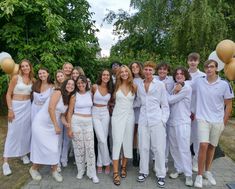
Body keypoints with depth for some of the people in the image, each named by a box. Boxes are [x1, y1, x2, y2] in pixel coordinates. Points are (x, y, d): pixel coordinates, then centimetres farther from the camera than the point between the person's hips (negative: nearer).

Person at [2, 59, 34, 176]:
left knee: (26, 131, 11)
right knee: (13, 132, -4)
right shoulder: (16, 78, -9)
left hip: (27, 106, 5)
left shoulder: (32, 80, 5)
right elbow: (8, 94, -9)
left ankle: (23, 153, 30)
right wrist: (10, 110, -14)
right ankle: (5, 162, 4)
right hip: (16, 106, -4)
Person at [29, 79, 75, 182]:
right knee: (44, 148, -3)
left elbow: (62, 115, 8)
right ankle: (34, 169, 21)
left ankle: (54, 171, 20)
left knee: (55, 149, 1)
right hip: (41, 124, -6)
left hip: (52, 126, 7)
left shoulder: (69, 100, 7)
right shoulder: (58, 93, -16)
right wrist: (56, 125, -20)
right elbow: (51, 109, -23)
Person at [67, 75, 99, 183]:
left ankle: (92, 173, 10)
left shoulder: (90, 94, 6)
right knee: (79, 147, 5)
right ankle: (80, 171, 23)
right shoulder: (75, 96, -2)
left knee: (90, 147, 0)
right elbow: (70, 112, -2)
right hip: (76, 122, -2)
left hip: (88, 123, 2)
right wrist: (69, 128, -6)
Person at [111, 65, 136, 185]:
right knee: (117, 143, -4)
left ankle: (124, 167, 28)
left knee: (127, 142, 8)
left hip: (129, 116, 1)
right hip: (117, 116, -1)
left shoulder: (134, 87, 2)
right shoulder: (116, 86, 2)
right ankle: (115, 173, 2)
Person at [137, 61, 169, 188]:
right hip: (143, 120, 3)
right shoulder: (139, 86, 10)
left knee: (159, 148, 2)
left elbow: (165, 104, 0)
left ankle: (160, 174, 17)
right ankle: (143, 171, 25)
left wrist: (164, 119, -5)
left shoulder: (160, 85, 0)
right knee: (143, 147, 8)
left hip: (157, 120, -3)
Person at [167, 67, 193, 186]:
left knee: (184, 149, -5)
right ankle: (179, 169, 26)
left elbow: (170, 100, -12)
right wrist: (174, 92, -9)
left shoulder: (187, 87, -8)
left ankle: (188, 175, 7)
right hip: (172, 121, 7)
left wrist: (174, 93, 7)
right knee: (174, 148, 11)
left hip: (183, 122, -7)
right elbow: (169, 100, 3)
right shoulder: (175, 86, 15)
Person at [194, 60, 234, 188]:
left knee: (212, 146, 12)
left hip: (218, 121, 1)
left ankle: (207, 171, 30)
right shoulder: (198, 82, -4)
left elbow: (228, 105, 1)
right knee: (203, 146, -10)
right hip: (203, 119, -1)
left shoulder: (224, 84, -5)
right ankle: (199, 175, 4)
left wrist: (224, 122, 1)